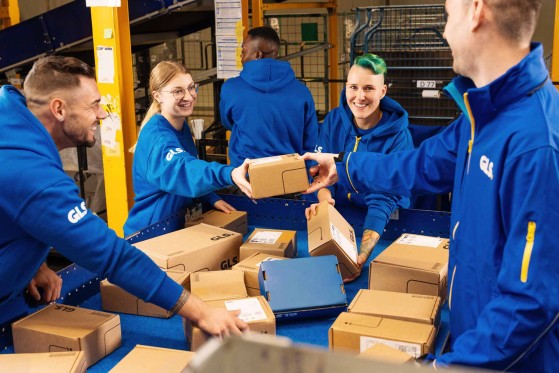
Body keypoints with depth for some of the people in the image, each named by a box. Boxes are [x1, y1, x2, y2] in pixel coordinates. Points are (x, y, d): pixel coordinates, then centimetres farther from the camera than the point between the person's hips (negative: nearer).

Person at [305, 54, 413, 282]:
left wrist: (362, 257, -38)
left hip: (384, 220, -3)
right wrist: (325, 201, -28)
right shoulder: (333, 120, -5)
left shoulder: (398, 136, -17)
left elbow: (383, 199, -23)